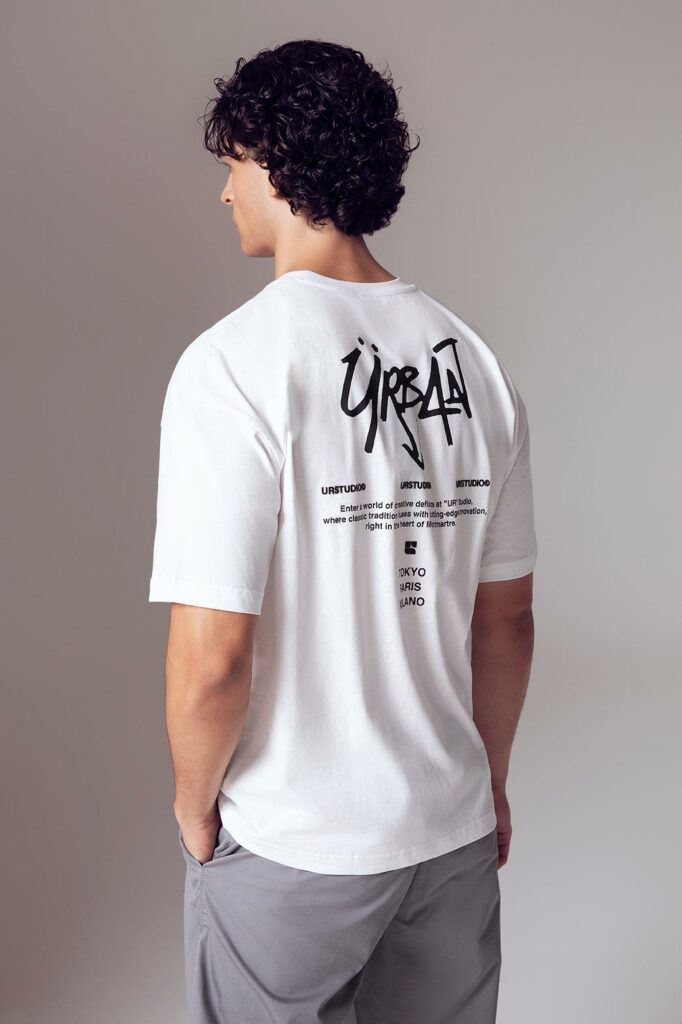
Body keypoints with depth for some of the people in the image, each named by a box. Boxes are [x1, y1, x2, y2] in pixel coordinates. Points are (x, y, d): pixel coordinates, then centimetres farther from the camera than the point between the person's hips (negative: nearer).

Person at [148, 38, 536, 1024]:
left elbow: (212, 657, -21)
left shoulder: (236, 362, -19)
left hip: (290, 846, -4)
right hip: (454, 831, 5)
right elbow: (508, 618, 4)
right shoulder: (474, 358, -2)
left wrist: (194, 801, -2)